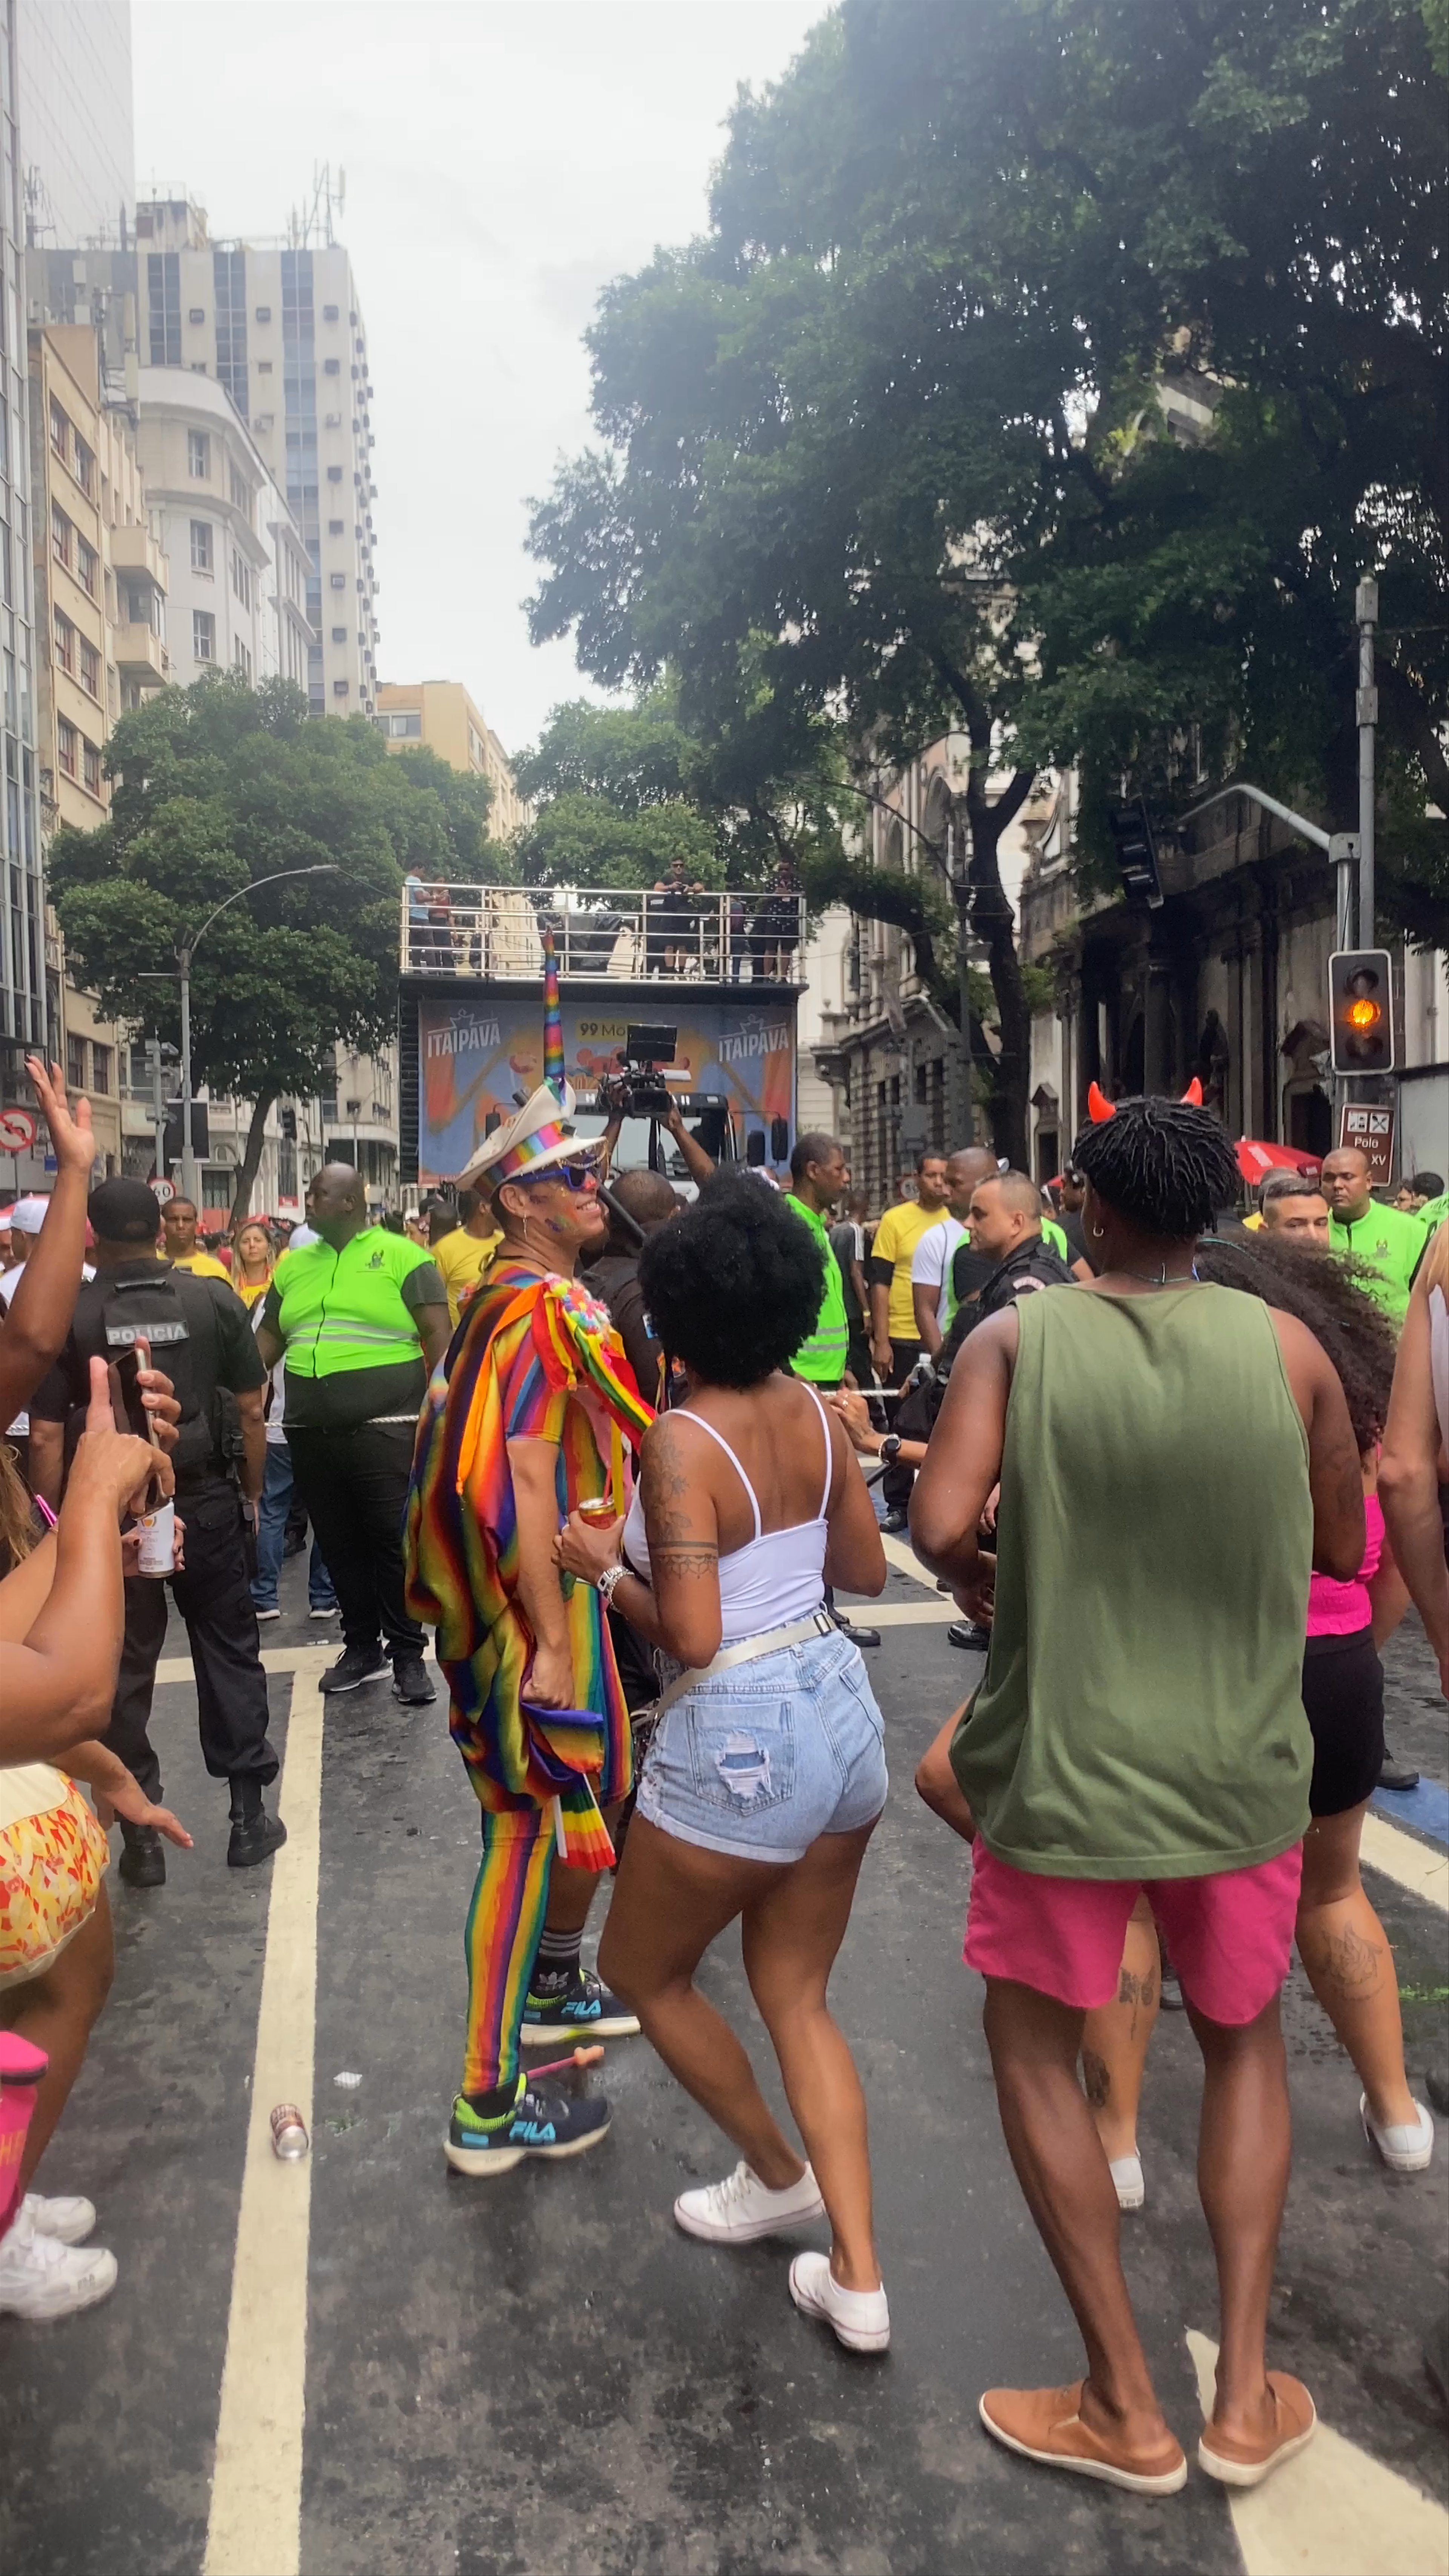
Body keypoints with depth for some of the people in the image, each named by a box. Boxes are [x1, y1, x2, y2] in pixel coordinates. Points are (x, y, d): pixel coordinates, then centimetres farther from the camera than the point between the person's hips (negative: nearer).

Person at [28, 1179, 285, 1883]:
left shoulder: (69, 1315, -7)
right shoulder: (214, 1299, -3)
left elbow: (46, 1437, -10)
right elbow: (251, 1410, -1)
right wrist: (252, 1492, 11)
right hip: (207, 1503, 1)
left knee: (124, 1671, 10)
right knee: (230, 1655, 13)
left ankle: (141, 1836, 16)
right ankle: (249, 1816, 18)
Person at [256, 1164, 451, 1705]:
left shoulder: (402, 1257, -3)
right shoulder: (294, 1264, 14)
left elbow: (439, 1337, -7)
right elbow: (268, 1339, 19)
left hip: (384, 1429, -5)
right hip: (311, 1432, 6)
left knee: (393, 1544, -2)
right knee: (339, 1546, 12)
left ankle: (407, 1654, 9)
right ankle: (362, 1646, 25)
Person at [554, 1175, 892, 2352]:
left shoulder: (683, 1440, -20)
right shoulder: (814, 1412, -1)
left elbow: (692, 1637, -23)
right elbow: (867, 1568, 10)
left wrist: (608, 1570, -7)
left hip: (739, 1738, -7)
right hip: (841, 1708, 7)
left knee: (642, 1972, 21)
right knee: (798, 1997, 20)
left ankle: (776, 2175, 39)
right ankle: (859, 2277, 19)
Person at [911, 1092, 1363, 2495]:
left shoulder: (1016, 1340, -10)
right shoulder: (1289, 1348, -5)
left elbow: (940, 1528, -19)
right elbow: (1342, 1550, 5)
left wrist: (984, 1588, 2)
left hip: (1065, 1765, -2)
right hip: (1243, 1772, 2)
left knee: (1033, 2049, 22)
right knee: (1244, 2041, 27)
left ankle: (1124, 2406, 27)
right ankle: (1245, 2393, 27)